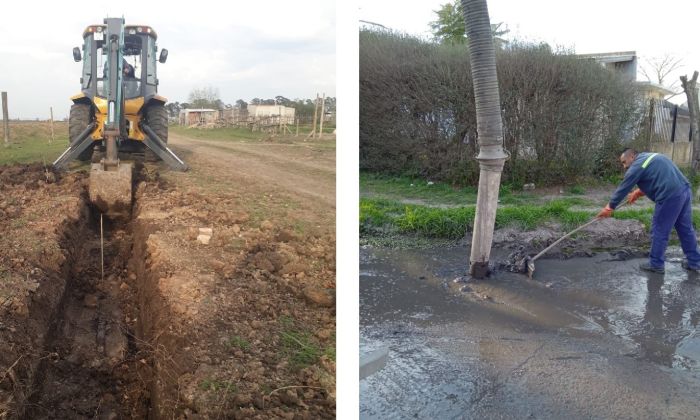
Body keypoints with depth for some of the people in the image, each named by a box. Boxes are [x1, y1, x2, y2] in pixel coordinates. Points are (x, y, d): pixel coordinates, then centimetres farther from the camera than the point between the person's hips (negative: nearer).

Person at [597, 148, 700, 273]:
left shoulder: (636, 167, -5)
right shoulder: (651, 157, 22)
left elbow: (622, 189, 0)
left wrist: (609, 208, 9)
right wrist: (638, 193, 25)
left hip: (670, 196, -9)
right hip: (685, 190, 9)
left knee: (659, 231, 3)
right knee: (686, 228, 17)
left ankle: (656, 264, 13)